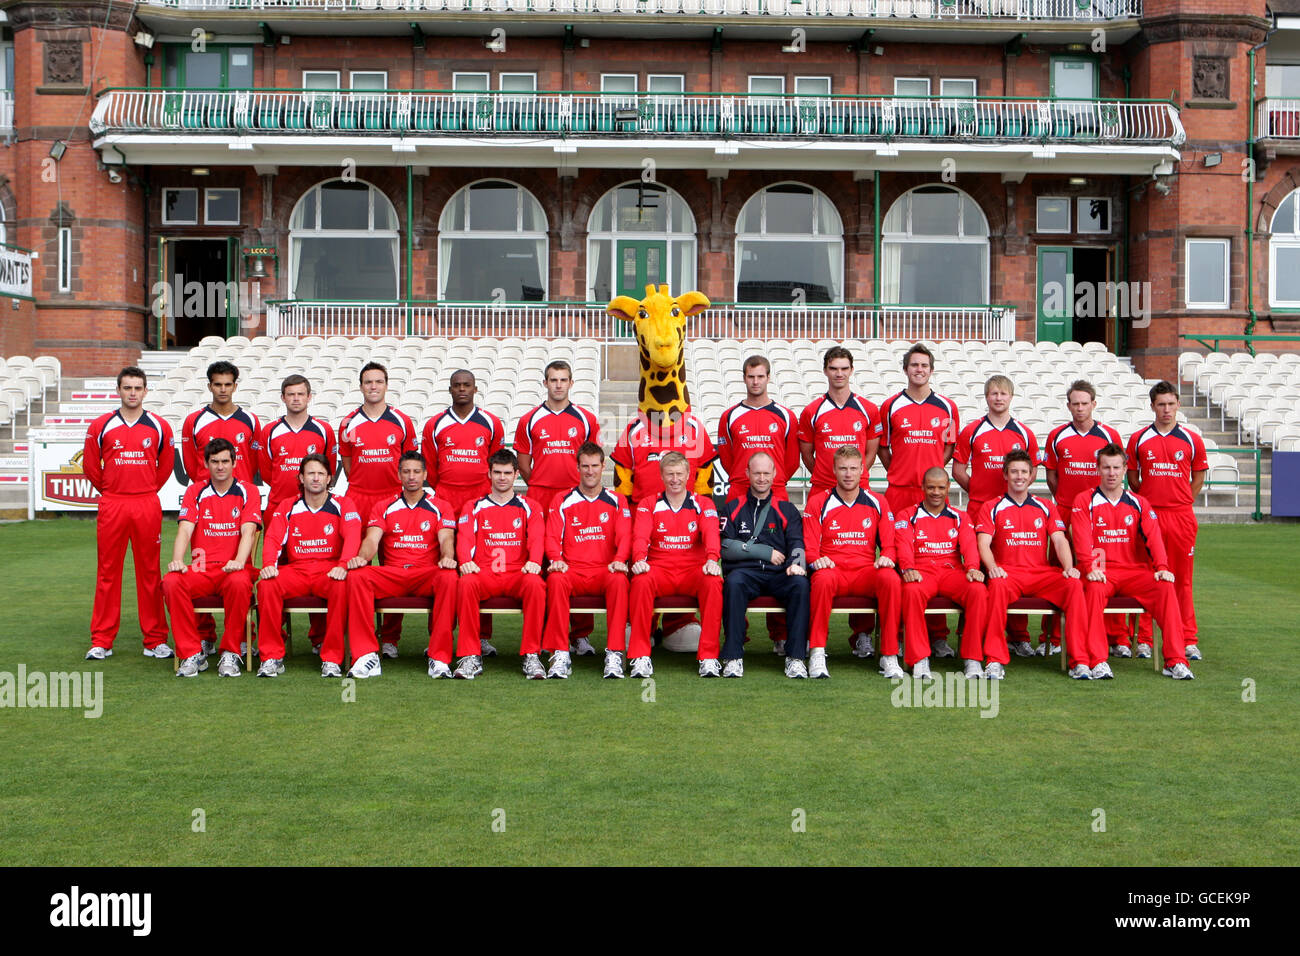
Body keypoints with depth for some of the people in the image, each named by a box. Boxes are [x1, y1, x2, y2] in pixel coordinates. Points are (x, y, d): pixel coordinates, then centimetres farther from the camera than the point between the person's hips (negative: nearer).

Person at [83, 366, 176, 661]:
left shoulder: (159, 427, 5)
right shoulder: (101, 426, 4)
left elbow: (166, 465, 14)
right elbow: (90, 465, 10)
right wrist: (110, 491, 12)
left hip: (147, 507, 0)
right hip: (111, 507, 0)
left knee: (149, 572, 3)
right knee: (107, 572, 2)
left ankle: (155, 640, 8)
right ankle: (101, 642, 9)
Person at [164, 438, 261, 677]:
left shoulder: (248, 492, 7)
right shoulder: (195, 492, 12)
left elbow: (248, 531, -6)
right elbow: (184, 530, 0)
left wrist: (239, 562, -25)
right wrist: (177, 560, -19)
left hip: (233, 569, -2)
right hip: (201, 569, 2)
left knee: (239, 583, -37)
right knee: (171, 582, -29)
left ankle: (230, 654, -21)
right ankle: (192, 654, -19)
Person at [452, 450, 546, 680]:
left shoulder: (529, 507, 17)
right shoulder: (473, 506, 18)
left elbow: (537, 539, 3)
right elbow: (464, 538, 4)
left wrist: (534, 561, -20)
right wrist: (466, 561, -18)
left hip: (518, 574, 0)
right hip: (483, 574, 0)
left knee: (535, 583, -35)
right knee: (466, 583, -34)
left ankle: (531, 655, -29)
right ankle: (470, 656, -28)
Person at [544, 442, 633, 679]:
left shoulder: (617, 501, 13)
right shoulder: (562, 501, 12)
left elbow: (624, 536, 3)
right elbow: (552, 537, 5)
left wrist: (619, 560, -18)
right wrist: (556, 559, -17)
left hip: (605, 570, 0)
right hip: (572, 570, 0)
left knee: (619, 580, -35)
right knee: (556, 579, -35)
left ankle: (614, 654, -32)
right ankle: (560, 655, -30)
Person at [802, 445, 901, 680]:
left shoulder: (877, 503, 13)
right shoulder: (818, 503, 7)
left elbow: (890, 543, 13)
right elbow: (809, 545, 4)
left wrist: (887, 557, -10)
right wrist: (816, 560, -18)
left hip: (866, 572, 2)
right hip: (832, 570, -1)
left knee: (891, 578, -32)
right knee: (823, 579, -38)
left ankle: (889, 655, -23)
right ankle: (817, 652, -29)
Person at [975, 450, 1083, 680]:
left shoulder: (1046, 507, 18)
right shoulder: (992, 509, 10)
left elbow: (1060, 541, 7)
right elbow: (983, 543, -2)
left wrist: (1069, 567, -12)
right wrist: (992, 567, -23)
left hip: (1042, 574, 2)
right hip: (1008, 573, -2)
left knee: (1074, 584, -28)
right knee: (998, 586, -38)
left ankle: (1080, 658, -25)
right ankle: (995, 661, -34)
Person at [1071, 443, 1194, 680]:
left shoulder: (1138, 503, 14)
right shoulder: (1084, 501, 5)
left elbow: (1153, 536, 1)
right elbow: (1082, 539, -7)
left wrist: (1162, 567, -16)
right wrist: (1090, 568, -24)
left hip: (1135, 571, 3)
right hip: (1101, 573, -3)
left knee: (1166, 587, -25)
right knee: (1095, 589, -36)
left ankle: (1175, 661, -23)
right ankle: (1097, 661, -36)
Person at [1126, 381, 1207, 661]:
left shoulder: (1192, 440, 6)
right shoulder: (1138, 439, 5)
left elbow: (1199, 477, 14)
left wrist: (1181, 503, 9)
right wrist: (1148, 501, 9)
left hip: (1182, 516, 0)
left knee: (1182, 578, 4)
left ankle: (1188, 640, 10)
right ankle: (1144, 640, 6)